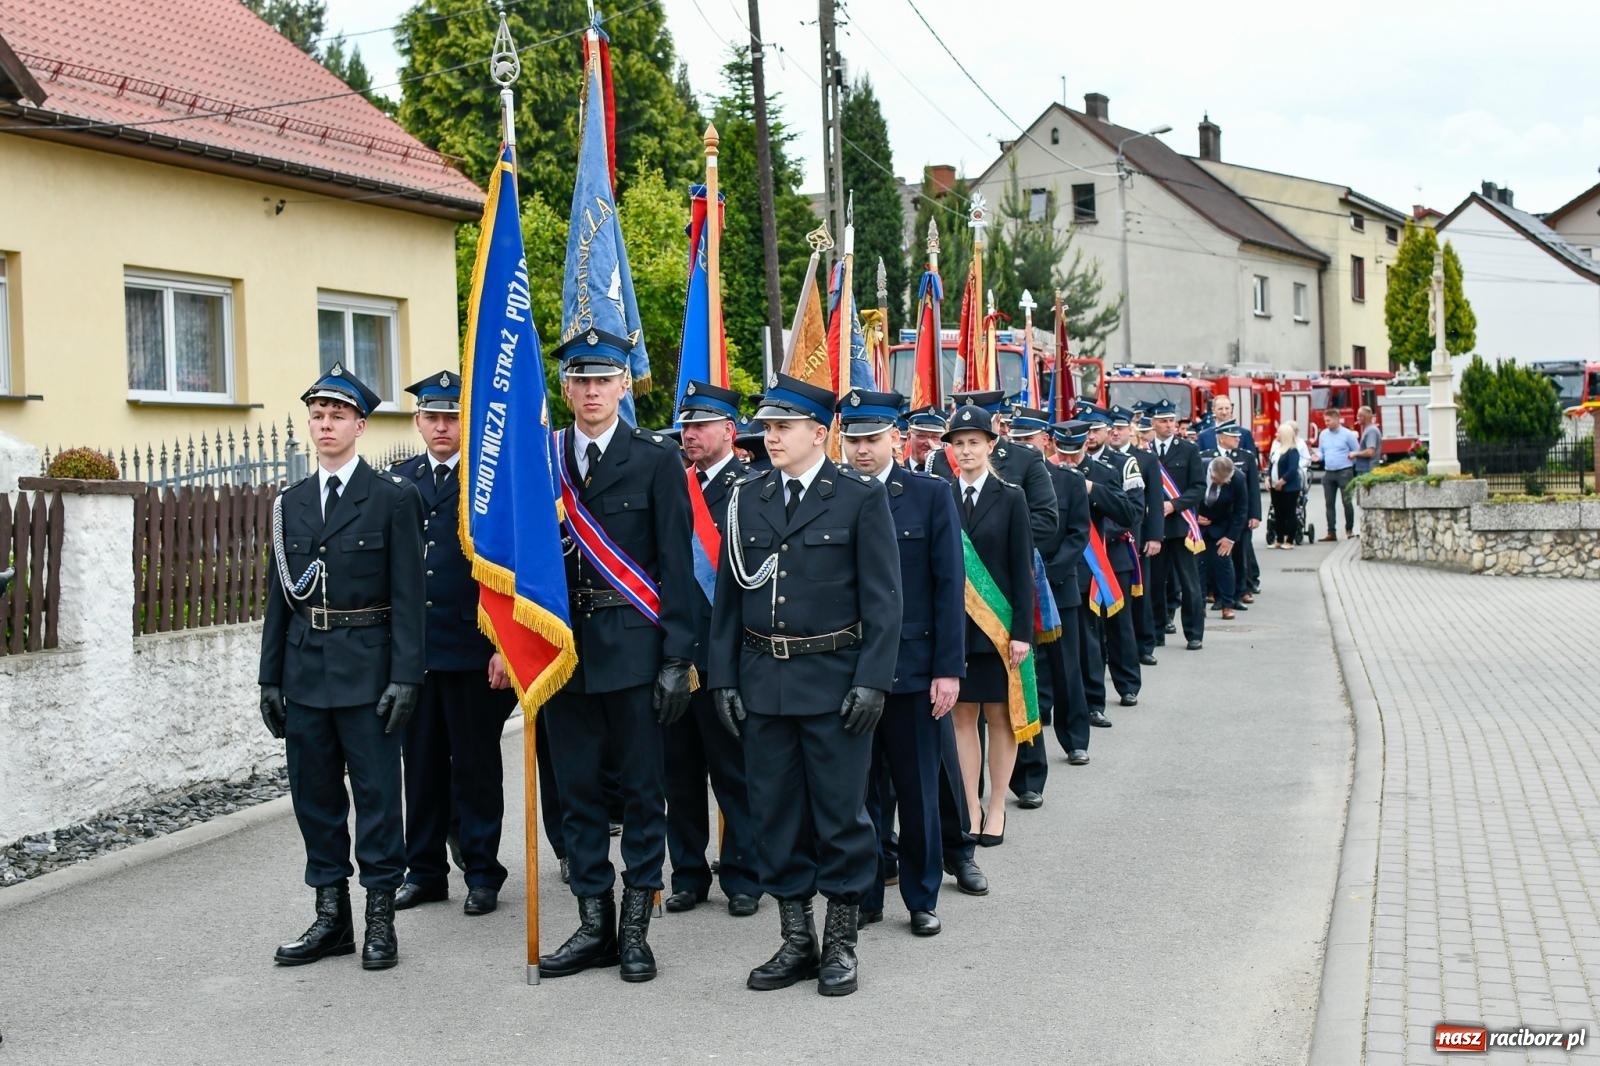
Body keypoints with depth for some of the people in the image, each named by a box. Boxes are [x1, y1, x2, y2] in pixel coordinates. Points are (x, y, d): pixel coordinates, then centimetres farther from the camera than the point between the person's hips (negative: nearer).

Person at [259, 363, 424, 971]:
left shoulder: (393, 499, -3)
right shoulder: (292, 503, 11)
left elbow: (407, 595, -6)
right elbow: (279, 595, 13)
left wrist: (405, 677, -12)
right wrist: (271, 677, 9)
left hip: (367, 667, -5)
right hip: (305, 667, 5)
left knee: (377, 793, 1)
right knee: (314, 794, 9)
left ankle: (380, 918, 11)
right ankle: (331, 916, 20)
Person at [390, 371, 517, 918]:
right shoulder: (399, 481, 11)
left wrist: (504, 646, -12)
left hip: (474, 648, -4)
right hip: (411, 647, 4)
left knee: (476, 765, 4)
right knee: (422, 764, 10)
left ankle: (482, 873, 14)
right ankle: (425, 871, 21)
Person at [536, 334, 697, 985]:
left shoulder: (656, 459, -2)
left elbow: (675, 566, -4)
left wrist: (677, 659, -10)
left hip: (632, 647, -3)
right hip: (563, 645, 3)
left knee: (641, 789, 4)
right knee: (577, 791, 9)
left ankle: (635, 927, 15)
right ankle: (594, 925, 19)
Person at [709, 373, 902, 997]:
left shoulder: (861, 497, -3)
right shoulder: (746, 498, 8)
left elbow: (883, 598, -5)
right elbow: (728, 594, 10)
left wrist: (872, 681, -12)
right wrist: (723, 677, 4)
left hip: (834, 681, -4)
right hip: (763, 681, 4)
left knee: (840, 814, 3)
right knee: (775, 814, 9)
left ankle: (840, 944, 17)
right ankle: (796, 940, 22)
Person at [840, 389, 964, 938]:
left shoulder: (931, 496, 0)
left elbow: (948, 586, -2)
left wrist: (949, 669, -8)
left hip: (912, 667, -1)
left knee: (918, 789, 8)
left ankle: (922, 899, 21)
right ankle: (863, 896, 21)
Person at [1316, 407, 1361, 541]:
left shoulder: (1347, 434, -4)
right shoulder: (1323, 434, 10)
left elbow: (1357, 451, 1)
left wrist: (1351, 462, -12)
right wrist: (1318, 456, -5)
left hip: (1344, 472, -5)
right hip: (1328, 473, 5)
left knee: (1347, 502, -2)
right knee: (1329, 503, 4)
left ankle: (1349, 530, 12)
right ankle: (1331, 532, 7)